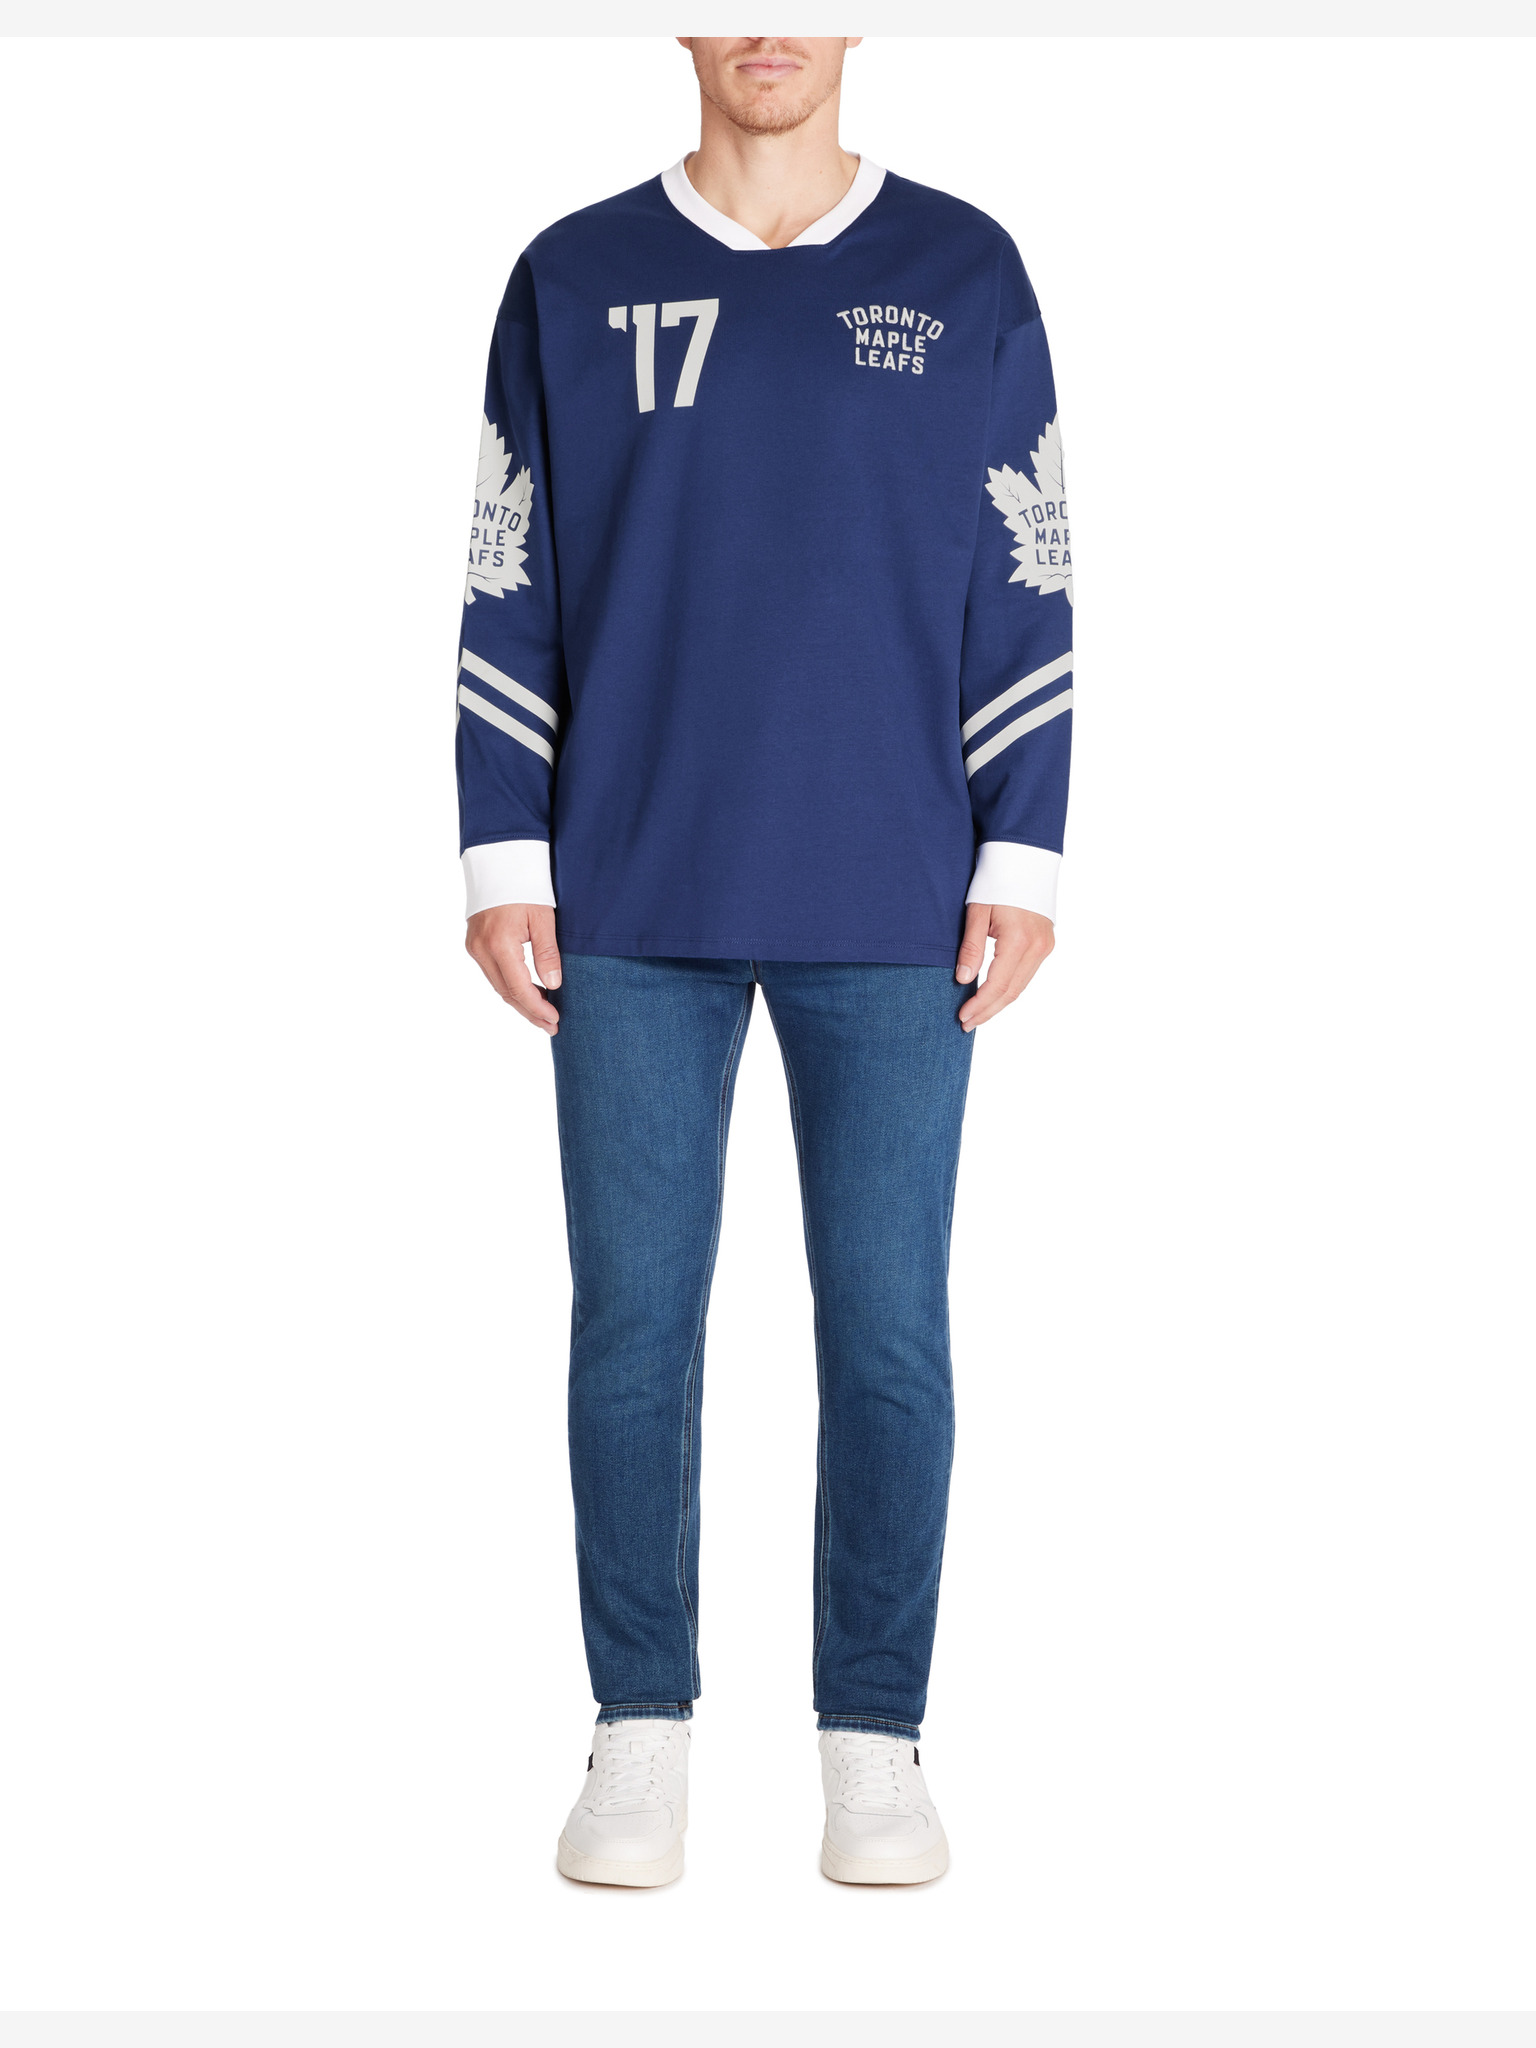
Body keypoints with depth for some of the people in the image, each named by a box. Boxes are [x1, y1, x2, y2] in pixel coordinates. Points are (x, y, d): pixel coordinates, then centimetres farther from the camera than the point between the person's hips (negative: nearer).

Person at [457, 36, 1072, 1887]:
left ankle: (875, 1739, 13)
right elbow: (509, 602, 8)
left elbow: (1026, 602, 6)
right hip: (634, 916, 1)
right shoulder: (574, 281, 8)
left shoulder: (967, 278, 7)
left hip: (893, 923, 0)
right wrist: (504, 863, 1)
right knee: (632, 1325, 3)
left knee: (888, 1332, 2)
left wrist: (1020, 865, 0)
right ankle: (640, 1733, 15)